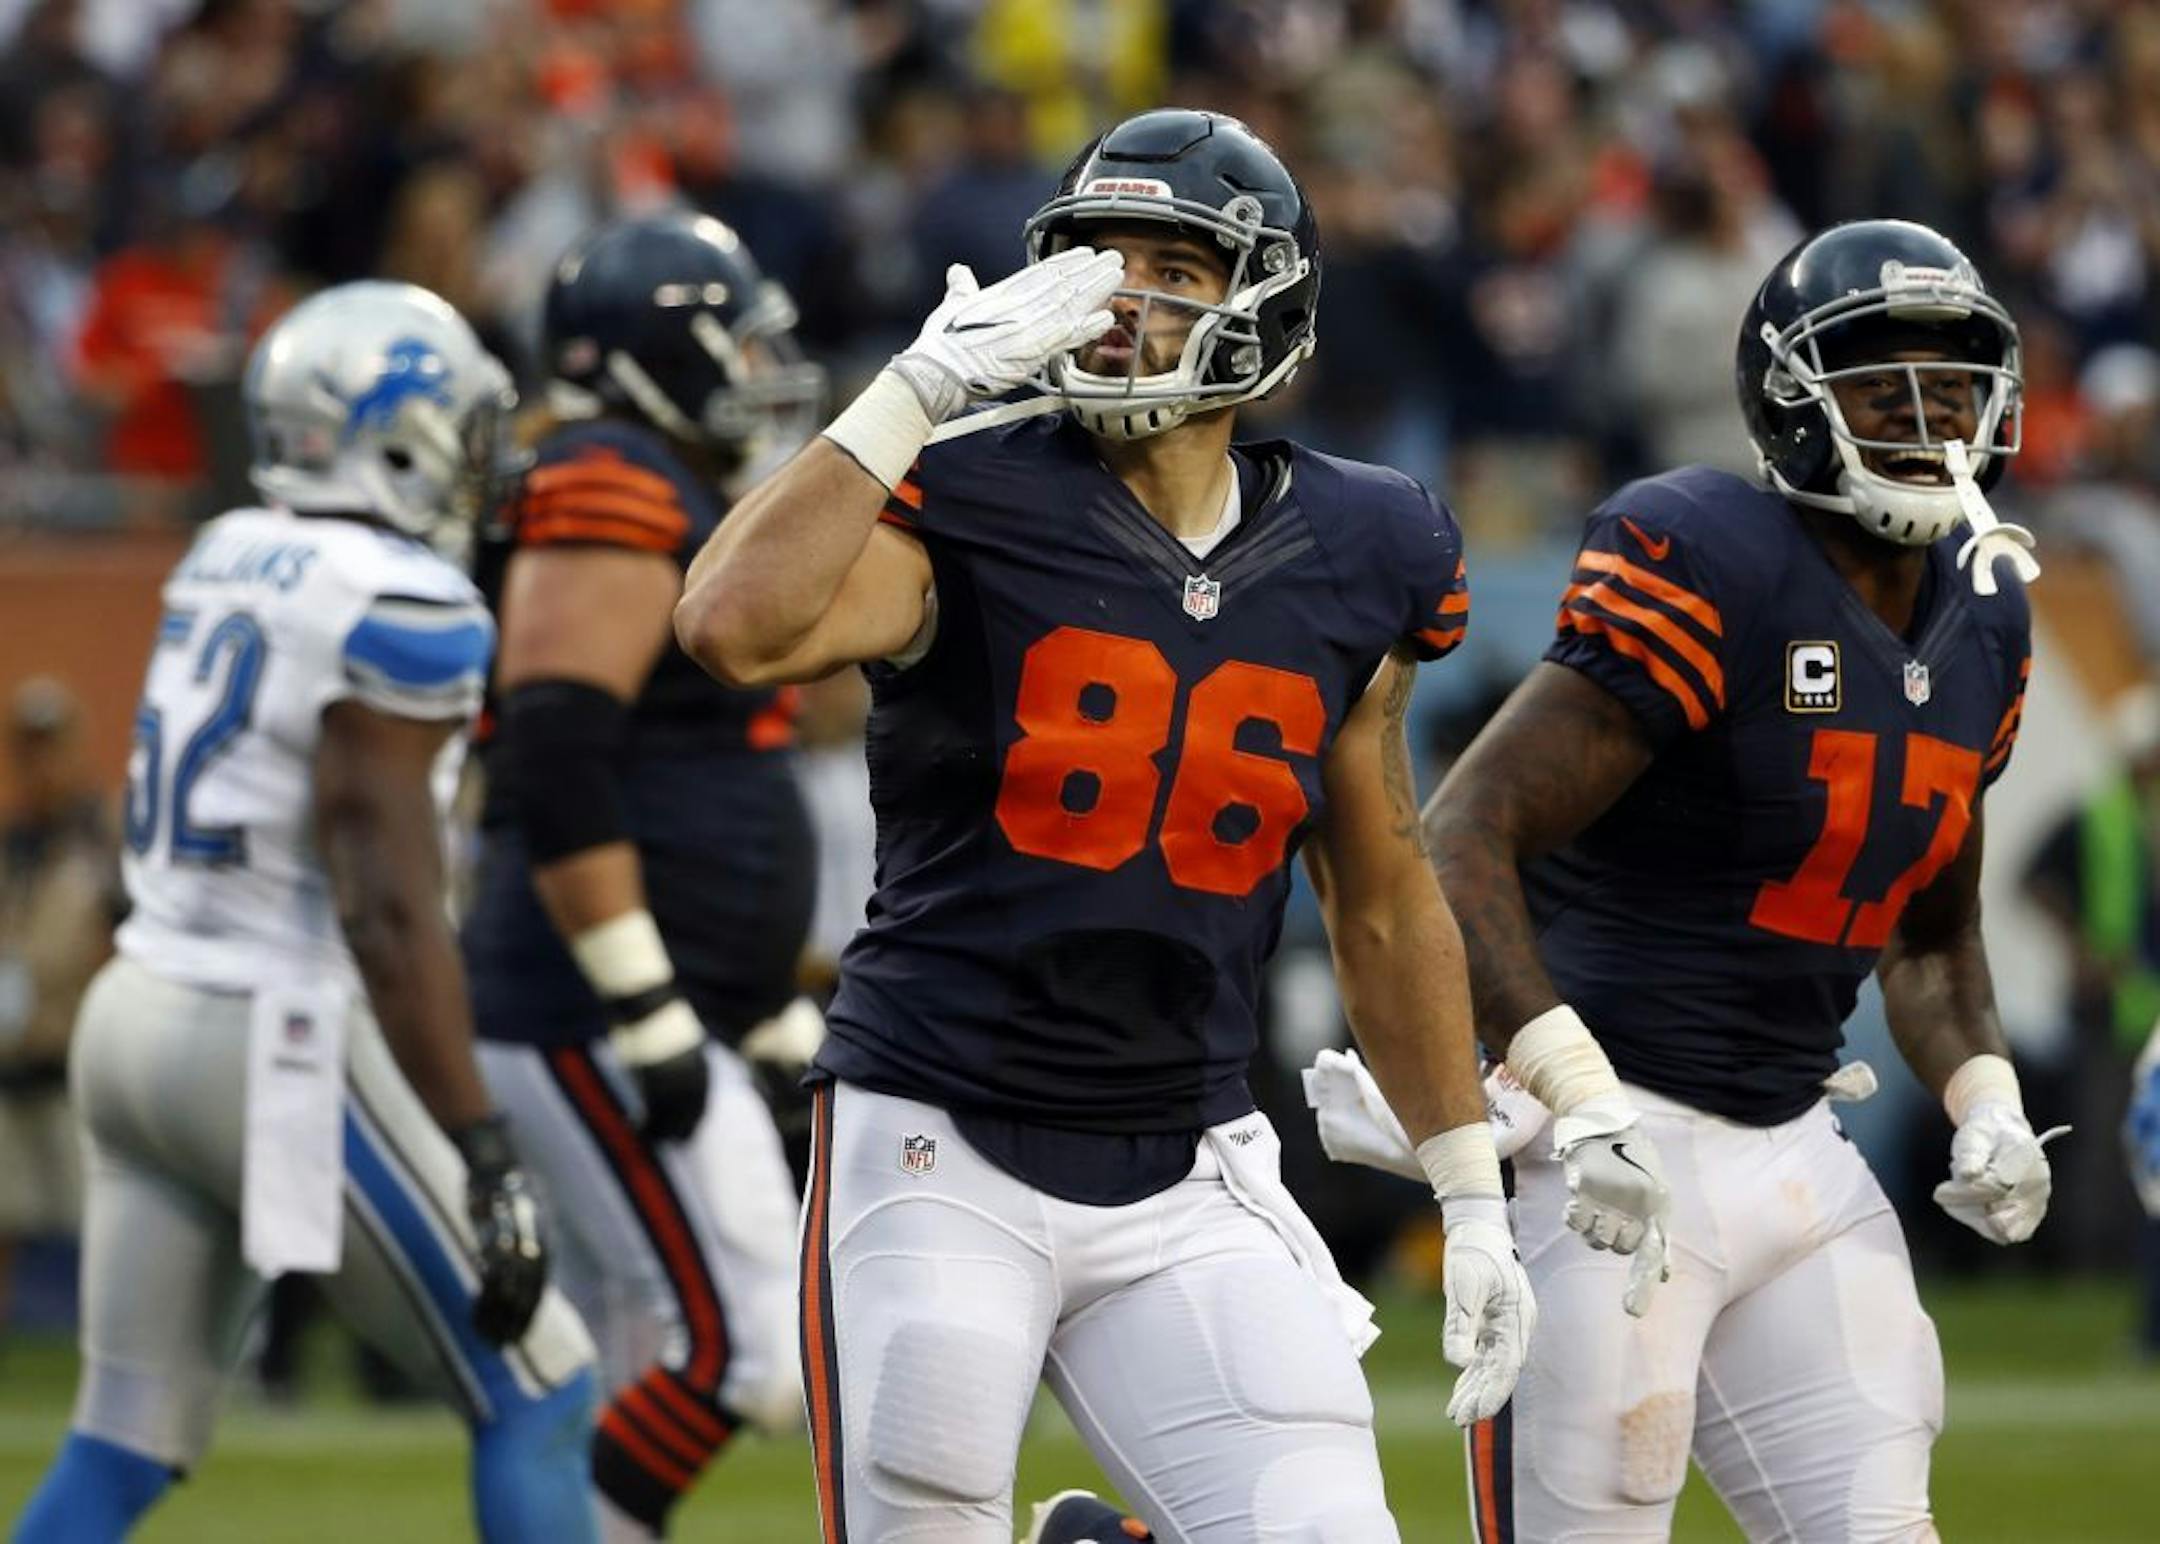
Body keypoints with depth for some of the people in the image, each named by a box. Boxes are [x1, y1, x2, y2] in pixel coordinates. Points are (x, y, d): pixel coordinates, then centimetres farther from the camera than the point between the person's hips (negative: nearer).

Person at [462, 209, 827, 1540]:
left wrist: (779, 1017, 24)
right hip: (591, 1028, -11)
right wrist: (650, 1016, -23)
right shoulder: (613, 500, -13)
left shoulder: (681, 507, 19)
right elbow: (554, 776, -23)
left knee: (654, 1379, 10)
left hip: (648, 1029, 11)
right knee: (750, 1353, -14)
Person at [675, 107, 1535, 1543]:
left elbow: (1385, 906, 15)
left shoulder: (1348, 566, 5)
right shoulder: (972, 510, -8)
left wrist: (1476, 1205, 16)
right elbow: (736, 628, -28)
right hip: (940, 1159, -3)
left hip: (1189, 1183, 3)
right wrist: (920, 388, -23)